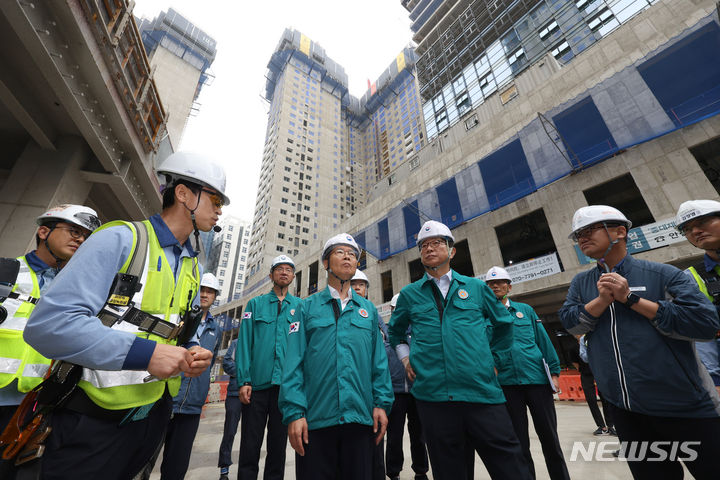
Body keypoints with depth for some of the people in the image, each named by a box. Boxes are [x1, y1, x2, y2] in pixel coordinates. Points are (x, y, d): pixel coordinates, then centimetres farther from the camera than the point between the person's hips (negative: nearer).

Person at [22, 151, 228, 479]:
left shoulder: (192, 268, 8)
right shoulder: (121, 239, -14)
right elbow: (47, 324, -21)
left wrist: (191, 355, -7)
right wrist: (144, 353, -26)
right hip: (91, 419, -7)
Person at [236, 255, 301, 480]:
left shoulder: (300, 306, 6)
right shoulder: (255, 304, 6)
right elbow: (244, 343, 0)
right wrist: (244, 380, -8)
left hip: (287, 384, 1)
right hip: (257, 383, 0)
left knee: (278, 445, 14)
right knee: (250, 446, 8)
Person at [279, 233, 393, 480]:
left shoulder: (368, 309, 9)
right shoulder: (308, 306, 2)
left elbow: (379, 360, 7)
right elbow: (294, 362, -3)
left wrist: (381, 403, -1)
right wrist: (294, 412, -10)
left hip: (360, 418, 2)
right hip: (315, 419, -2)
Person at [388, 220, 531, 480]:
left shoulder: (476, 287, 6)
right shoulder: (409, 294, 6)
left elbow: (504, 324, 20)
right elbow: (395, 331, 22)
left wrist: (491, 356, 16)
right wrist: (405, 357, 10)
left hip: (482, 391, 0)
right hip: (432, 395, 0)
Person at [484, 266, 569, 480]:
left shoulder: (525, 310, 8)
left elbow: (544, 341, 8)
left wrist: (554, 372, 2)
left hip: (536, 377, 1)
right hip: (506, 383, -1)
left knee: (548, 435, 11)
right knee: (519, 439, 11)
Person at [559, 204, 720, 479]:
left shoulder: (662, 274, -6)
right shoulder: (581, 283, 5)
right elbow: (570, 322, -5)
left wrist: (630, 298, -18)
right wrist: (604, 299, -18)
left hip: (685, 406, -3)